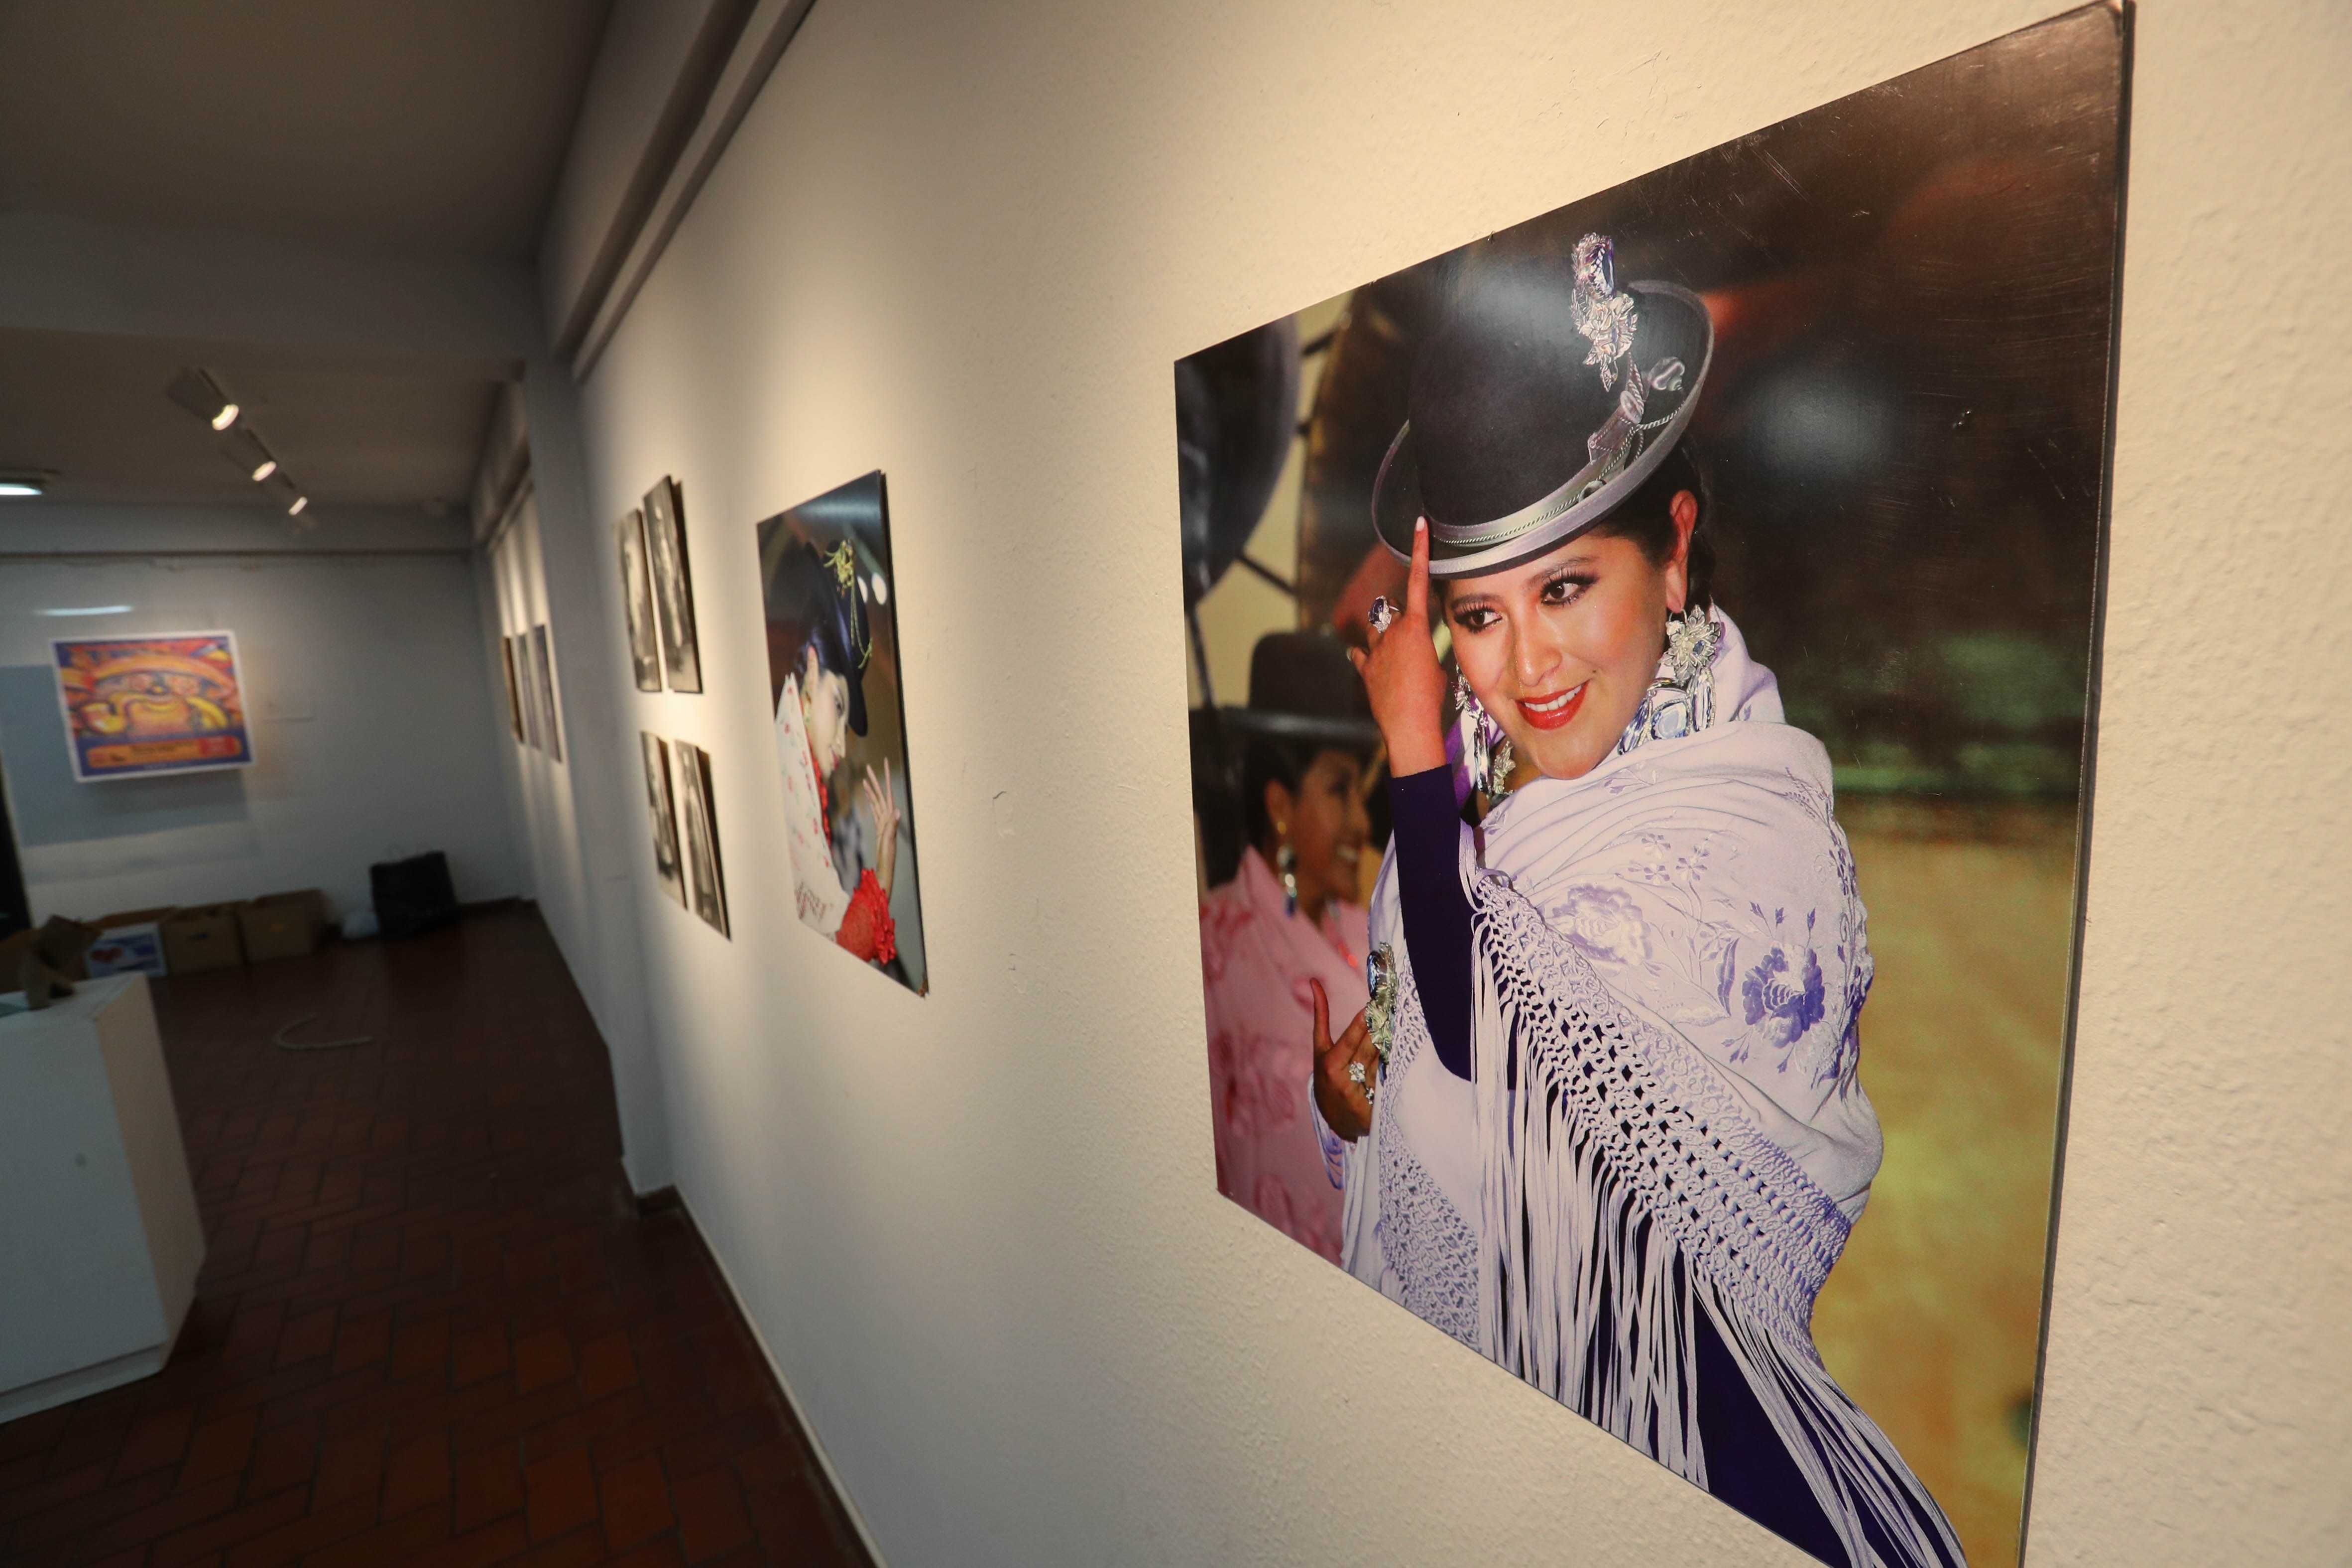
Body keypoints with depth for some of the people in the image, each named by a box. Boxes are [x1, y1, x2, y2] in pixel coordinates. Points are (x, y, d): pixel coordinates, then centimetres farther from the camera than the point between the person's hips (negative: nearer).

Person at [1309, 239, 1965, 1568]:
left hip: (1643, 1354, -5)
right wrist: (1348, 1083, -14)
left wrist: (1418, 756, -25)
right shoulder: (1493, 774, -5)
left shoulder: (1747, 833, -25)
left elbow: (1484, 1052, -26)